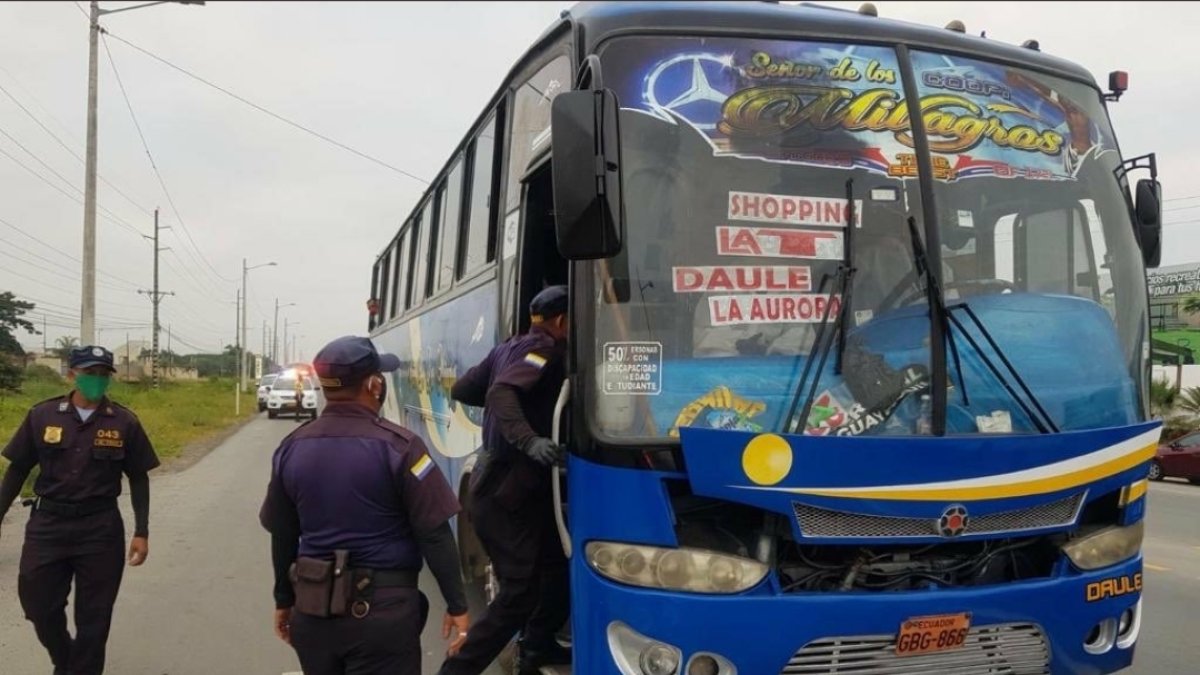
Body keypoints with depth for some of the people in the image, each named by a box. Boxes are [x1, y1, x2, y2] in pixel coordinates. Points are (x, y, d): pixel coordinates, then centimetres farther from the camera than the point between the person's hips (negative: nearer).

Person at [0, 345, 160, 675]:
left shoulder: (124, 423, -3)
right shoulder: (42, 416, -2)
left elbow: (138, 479, 2)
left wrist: (141, 532, -2)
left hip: (101, 528, -1)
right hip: (47, 524, 1)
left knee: (93, 615, 7)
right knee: (39, 604, 11)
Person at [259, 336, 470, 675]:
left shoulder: (291, 448, 2)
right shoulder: (397, 446, -14)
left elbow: (282, 537, 11)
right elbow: (435, 535, -13)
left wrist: (284, 600, 23)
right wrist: (456, 604, -5)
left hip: (312, 609, 5)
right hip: (383, 609, -5)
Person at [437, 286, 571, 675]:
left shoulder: (510, 348, 13)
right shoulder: (545, 349, -12)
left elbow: (461, 391, 19)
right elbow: (502, 393, -29)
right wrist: (530, 441, -41)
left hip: (501, 481, 10)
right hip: (507, 489, -10)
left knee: (558, 564, 18)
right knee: (520, 592, -9)